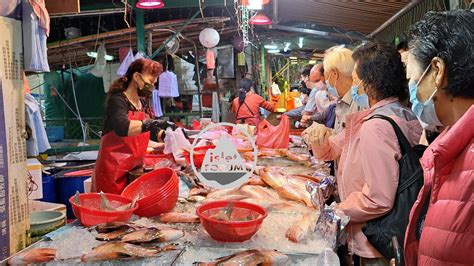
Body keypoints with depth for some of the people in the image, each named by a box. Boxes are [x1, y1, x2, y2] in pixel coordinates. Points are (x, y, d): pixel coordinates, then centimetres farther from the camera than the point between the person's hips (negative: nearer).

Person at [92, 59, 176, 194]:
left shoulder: (143, 103, 13)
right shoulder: (117, 100, -10)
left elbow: (152, 132, 18)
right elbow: (122, 128, -29)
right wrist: (153, 123, -34)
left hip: (135, 170, 7)